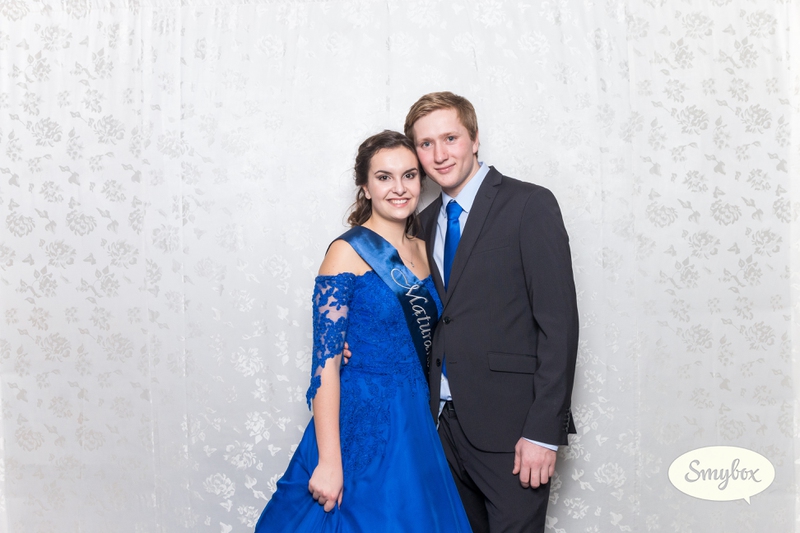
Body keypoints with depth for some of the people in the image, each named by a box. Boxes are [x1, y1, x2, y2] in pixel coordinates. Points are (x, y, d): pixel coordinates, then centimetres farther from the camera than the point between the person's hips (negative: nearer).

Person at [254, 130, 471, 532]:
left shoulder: (421, 250, 7)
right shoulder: (347, 252, -12)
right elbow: (325, 361, -16)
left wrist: (428, 417, 3)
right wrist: (328, 461, -19)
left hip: (416, 421, 7)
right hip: (363, 423, -6)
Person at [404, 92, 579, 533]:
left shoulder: (530, 205, -8)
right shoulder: (427, 222, 12)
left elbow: (558, 322, -13)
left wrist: (543, 432, -17)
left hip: (511, 428, -6)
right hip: (447, 422, 6)